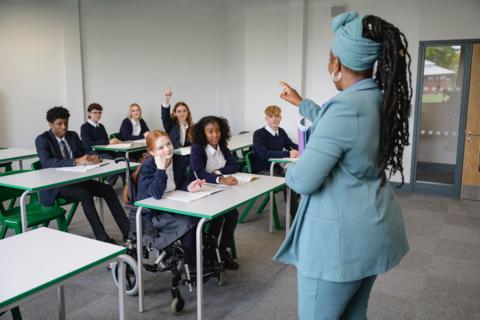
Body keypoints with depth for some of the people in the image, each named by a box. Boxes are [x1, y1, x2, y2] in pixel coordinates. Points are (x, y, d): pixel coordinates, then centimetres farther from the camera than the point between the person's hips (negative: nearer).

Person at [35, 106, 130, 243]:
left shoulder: (73, 135, 10)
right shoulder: (42, 140, -8)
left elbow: (85, 154, 8)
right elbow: (47, 162, -25)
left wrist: (94, 157, -18)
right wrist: (76, 161, -38)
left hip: (75, 178, 6)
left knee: (107, 190, -14)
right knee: (85, 193, -33)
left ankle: (128, 232, -16)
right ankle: (102, 238, -31)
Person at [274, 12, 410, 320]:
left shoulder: (346, 106, -26)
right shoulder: (380, 100, 4)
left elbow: (304, 180, -25)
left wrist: (291, 168, -3)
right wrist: (301, 103, 32)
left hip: (340, 235, -9)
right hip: (372, 227, 9)